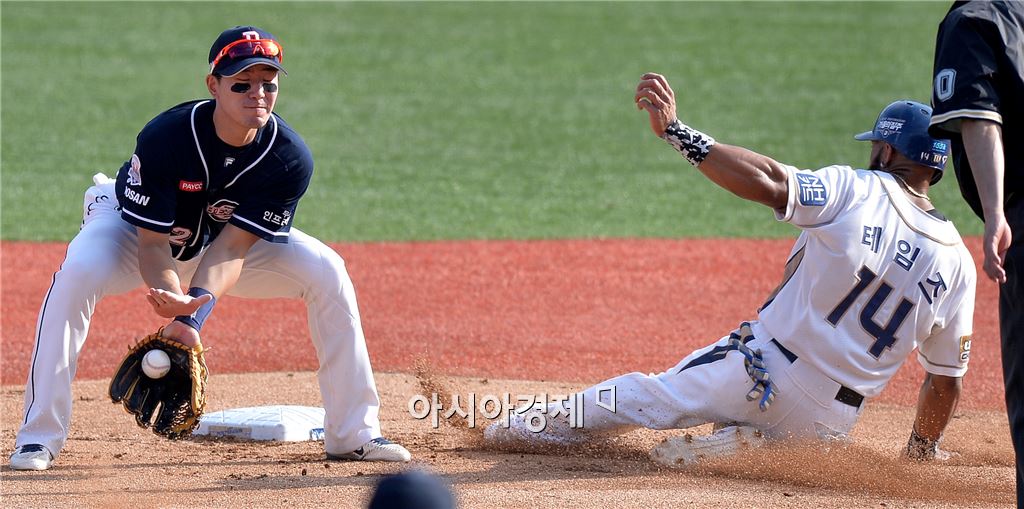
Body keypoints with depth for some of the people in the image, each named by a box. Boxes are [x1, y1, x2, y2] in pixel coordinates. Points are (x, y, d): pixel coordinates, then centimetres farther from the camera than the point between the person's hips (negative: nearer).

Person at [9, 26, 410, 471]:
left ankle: (352, 434, -3)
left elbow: (233, 246, -27)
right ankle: (40, 437, -25)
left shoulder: (290, 159, -26)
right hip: (139, 229, -3)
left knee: (326, 271, -15)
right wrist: (172, 297, -53)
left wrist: (200, 303, -45)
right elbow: (152, 244, -32)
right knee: (79, 271, -34)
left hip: (219, 250, 3)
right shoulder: (163, 138, -34)